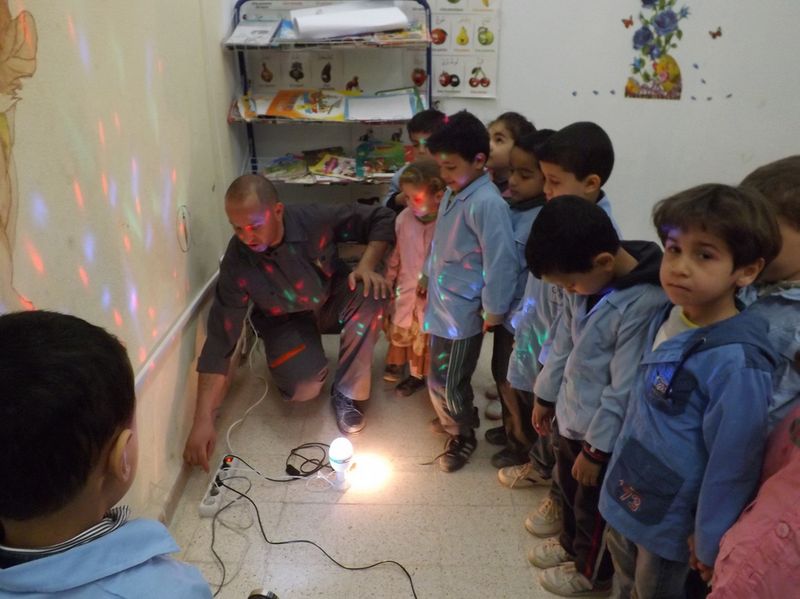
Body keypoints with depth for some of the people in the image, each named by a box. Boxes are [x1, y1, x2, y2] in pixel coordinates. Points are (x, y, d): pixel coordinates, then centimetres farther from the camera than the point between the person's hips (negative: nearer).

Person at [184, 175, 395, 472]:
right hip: (286, 320, -1)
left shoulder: (316, 219, -28)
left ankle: (344, 393, -15)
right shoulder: (237, 263, -28)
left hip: (332, 301, 2)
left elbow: (383, 218, -15)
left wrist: (367, 266, -31)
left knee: (370, 295, -32)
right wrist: (203, 420, -30)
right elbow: (220, 340, -26)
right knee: (303, 388, -29)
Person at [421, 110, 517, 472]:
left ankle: (463, 436, 29)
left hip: (461, 313, -8)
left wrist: (494, 310, -18)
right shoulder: (454, 192, 5)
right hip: (442, 304, 8)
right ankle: (452, 419, 46)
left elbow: (501, 260, -24)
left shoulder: (486, 203, -24)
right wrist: (427, 275, 26)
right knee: (442, 377, 22)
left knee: (446, 382, 5)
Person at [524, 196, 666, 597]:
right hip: (569, 414, 7)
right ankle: (571, 543, 56)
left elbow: (625, 391, -26)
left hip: (601, 432, -7)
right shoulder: (587, 278, -7)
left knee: (594, 506, 17)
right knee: (568, 487, 29)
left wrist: (596, 448, -17)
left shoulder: (644, 304, -32)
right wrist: (546, 396, 16)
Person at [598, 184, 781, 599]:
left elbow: (733, 462, -23)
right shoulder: (666, 319, -7)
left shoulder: (735, 363, -30)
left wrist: (709, 541, -13)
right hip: (627, 496, 6)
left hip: (670, 520, -6)